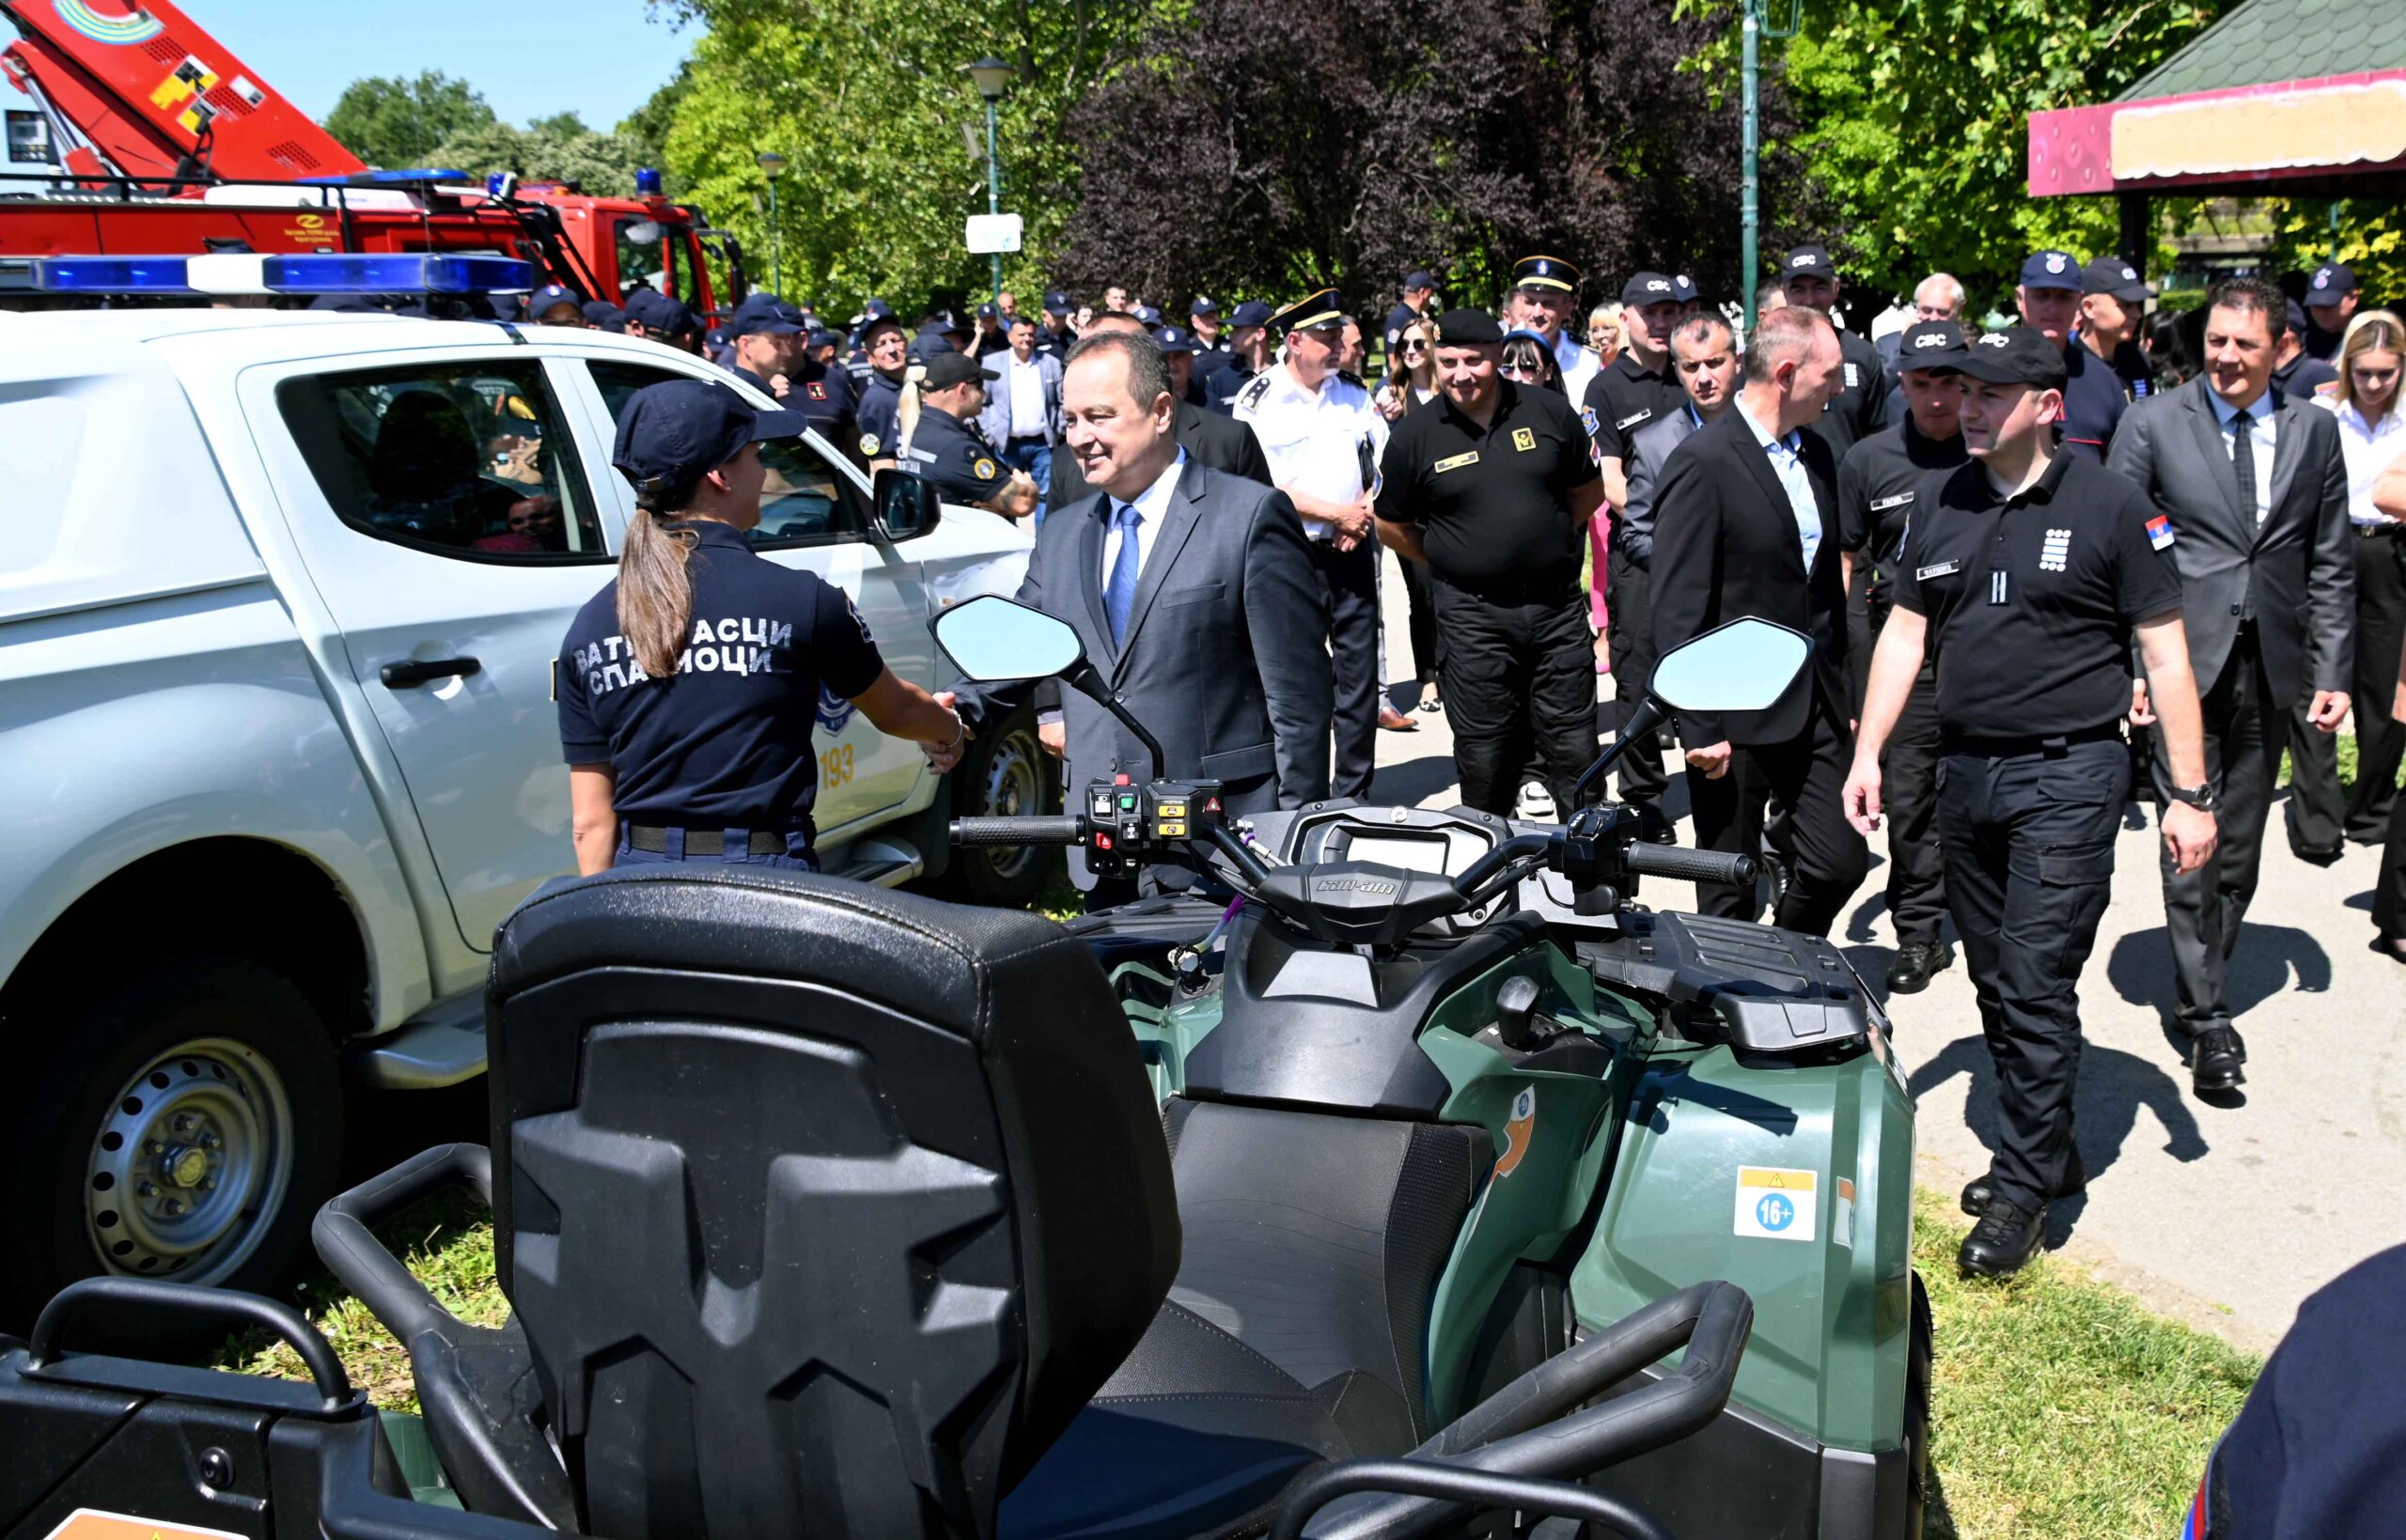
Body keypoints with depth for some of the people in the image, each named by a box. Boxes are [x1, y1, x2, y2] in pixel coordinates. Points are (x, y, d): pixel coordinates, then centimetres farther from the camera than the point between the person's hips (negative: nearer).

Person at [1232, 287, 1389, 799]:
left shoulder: (1355, 395, 10)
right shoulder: (1257, 402, -3)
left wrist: (1363, 513, -6)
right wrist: (1338, 514, -11)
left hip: (1352, 557, 4)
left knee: (1360, 678, 6)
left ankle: (1353, 794, 17)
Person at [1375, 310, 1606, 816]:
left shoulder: (1549, 412, 2)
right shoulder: (1415, 435, -2)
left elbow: (1589, 490, 15)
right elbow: (1392, 525, 8)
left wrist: (1548, 541, 8)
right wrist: (1450, 562, 5)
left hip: (1557, 604, 1)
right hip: (1473, 614, -1)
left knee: (1574, 746, 7)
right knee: (1484, 754, 7)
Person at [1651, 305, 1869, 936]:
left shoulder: (1816, 453, 11)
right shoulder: (1703, 463, -14)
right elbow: (1678, 611, -16)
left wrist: (1843, 691, 15)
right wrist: (1699, 730, -17)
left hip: (1816, 708, 7)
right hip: (1738, 718, -7)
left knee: (1841, 864, 6)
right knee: (1729, 895, 6)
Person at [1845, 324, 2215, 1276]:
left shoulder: (2108, 507, -6)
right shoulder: (1943, 507, 8)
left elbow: (2166, 655, -4)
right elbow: (1905, 632, 13)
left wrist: (2191, 795, -6)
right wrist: (1867, 754, 5)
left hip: (2067, 776, -5)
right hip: (1966, 771, 5)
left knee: (2036, 986, -6)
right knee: (1995, 984, 12)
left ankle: (2024, 1188, 5)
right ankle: (2047, 1150, 28)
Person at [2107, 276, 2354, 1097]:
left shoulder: (2314, 430, 8)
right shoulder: (2153, 421, 0)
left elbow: (2331, 566, 10)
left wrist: (2332, 675, 5)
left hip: (2271, 667, 3)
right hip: (2185, 664, -3)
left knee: (2240, 846, 9)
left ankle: (2207, 986, 24)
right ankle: (2207, 1014, 3)